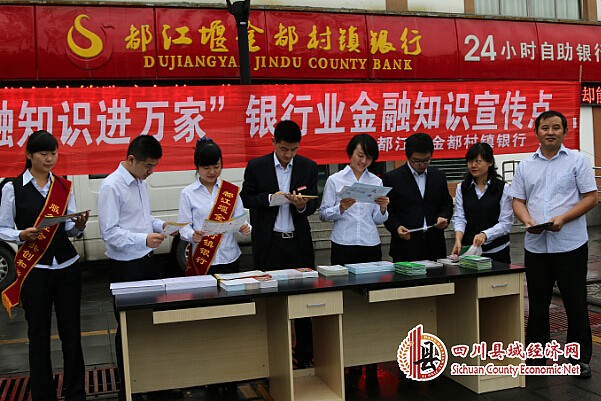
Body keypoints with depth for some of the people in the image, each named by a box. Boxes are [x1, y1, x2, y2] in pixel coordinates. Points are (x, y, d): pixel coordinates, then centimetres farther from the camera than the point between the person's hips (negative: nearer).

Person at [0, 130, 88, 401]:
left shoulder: (64, 187, 7)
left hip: (67, 267, 3)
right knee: (39, 335, 7)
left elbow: (71, 230, 7)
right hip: (34, 270, -3)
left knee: (71, 333, 6)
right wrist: (22, 235, -18)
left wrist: (79, 225, -14)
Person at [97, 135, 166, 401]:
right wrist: (144, 239, -29)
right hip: (125, 266, -8)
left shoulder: (141, 182, 8)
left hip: (147, 260, 8)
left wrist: (161, 225, 1)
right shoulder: (112, 186, -17)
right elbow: (109, 232, -20)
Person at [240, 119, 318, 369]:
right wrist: (271, 198, -15)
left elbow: (313, 205, 4)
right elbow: (246, 199, 1)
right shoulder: (256, 166, 0)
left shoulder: (308, 167, 5)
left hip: (299, 242, 2)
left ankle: (304, 355, 18)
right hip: (269, 243, -1)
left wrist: (303, 205, -18)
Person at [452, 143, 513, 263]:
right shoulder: (461, 188, 5)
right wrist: (458, 239, -18)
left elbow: (506, 223, -7)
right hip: (469, 250, 2)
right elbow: (459, 218, -1)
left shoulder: (503, 188, -4)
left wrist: (485, 234, -23)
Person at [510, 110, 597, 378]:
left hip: (570, 244, -3)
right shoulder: (525, 166, 10)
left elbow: (590, 197, -4)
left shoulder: (577, 160, 0)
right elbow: (518, 200, 9)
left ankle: (580, 358, 18)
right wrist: (527, 220, -11)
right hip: (536, 245, 3)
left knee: (576, 303, 4)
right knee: (537, 304, 11)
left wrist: (563, 218, -17)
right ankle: (536, 355, 23)